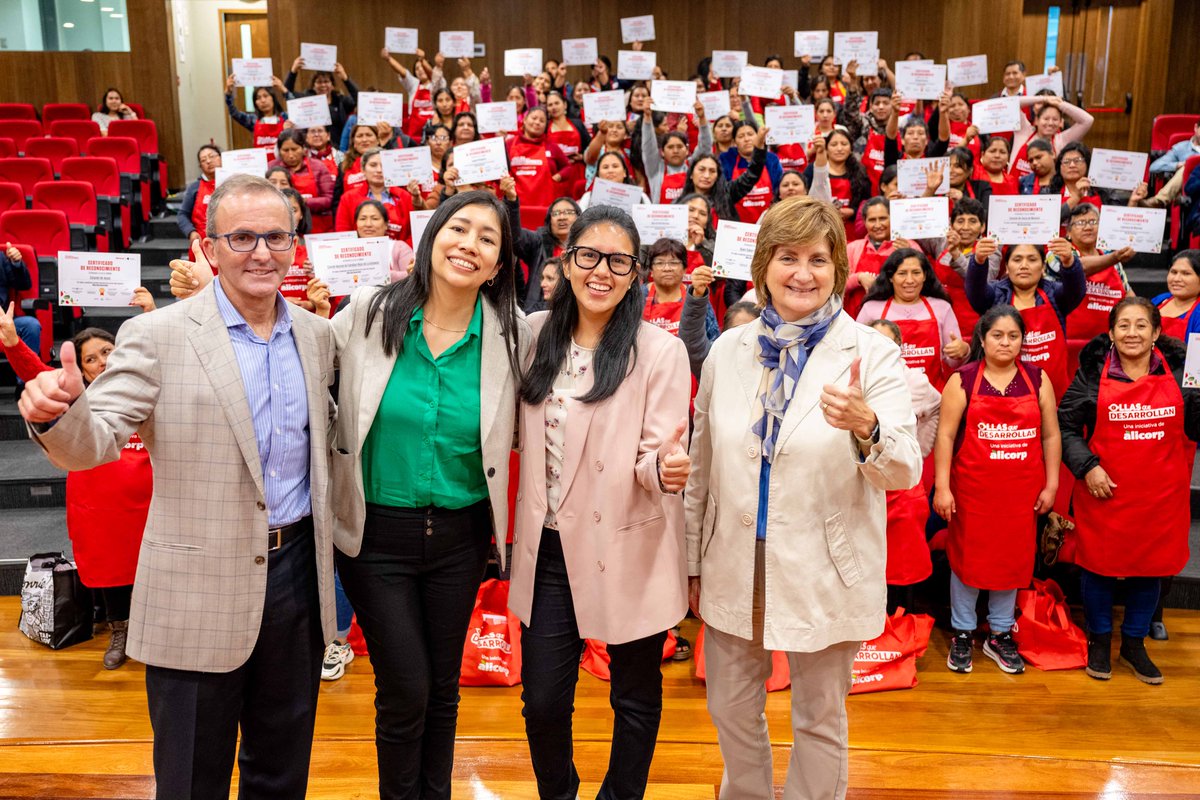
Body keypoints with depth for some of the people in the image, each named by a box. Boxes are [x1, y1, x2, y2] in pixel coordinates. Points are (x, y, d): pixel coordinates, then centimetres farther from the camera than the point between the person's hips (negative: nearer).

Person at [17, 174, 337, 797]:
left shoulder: (316, 334, 5)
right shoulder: (156, 336, -8)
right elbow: (93, 443, -15)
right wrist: (57, 411, -35)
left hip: (299, 573, 4)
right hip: (200, 590, -4)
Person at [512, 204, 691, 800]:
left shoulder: (660, 352, -11)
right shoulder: (534, 335, 1)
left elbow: (657, 454, -12)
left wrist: (666, 466, -33)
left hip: (629, 549, -3)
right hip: (548, 548, 3)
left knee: (634, 698, 15)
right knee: (542, 701, 11)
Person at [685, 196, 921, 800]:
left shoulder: (873, 354, -8)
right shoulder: (728, 350, 1)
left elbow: (905, 473, -15)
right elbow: (701, 464, 7)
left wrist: (866, 428, -37)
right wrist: (693, 561, 10)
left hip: (825, 571, -3)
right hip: (734, 566, 3)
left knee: (820, 720, 15)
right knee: (731, 711, 19)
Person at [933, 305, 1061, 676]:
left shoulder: (1038, 380, 4)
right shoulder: (962, 381, -4)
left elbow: (1050, 436, 8)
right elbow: (945, 436, -6)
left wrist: (1051, 485, 4)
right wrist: (942, 487, -10)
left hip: (1021, 491, 3)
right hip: (972, 489, -2)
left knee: (1012, 559, 11)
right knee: (967, 558, 7)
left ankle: (1000, 636, 27)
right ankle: (962, 634, 23)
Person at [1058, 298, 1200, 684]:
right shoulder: (1093, 373, -4)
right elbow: (1066, 425, -1)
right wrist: (1087, 466, -12)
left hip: (1160, 493, 2)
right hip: (1104, 490, -2)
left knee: (1150, 567, 13)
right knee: (1099, 565, 8)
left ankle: (1134, 644, 33)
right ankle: (1099, 641, 29)